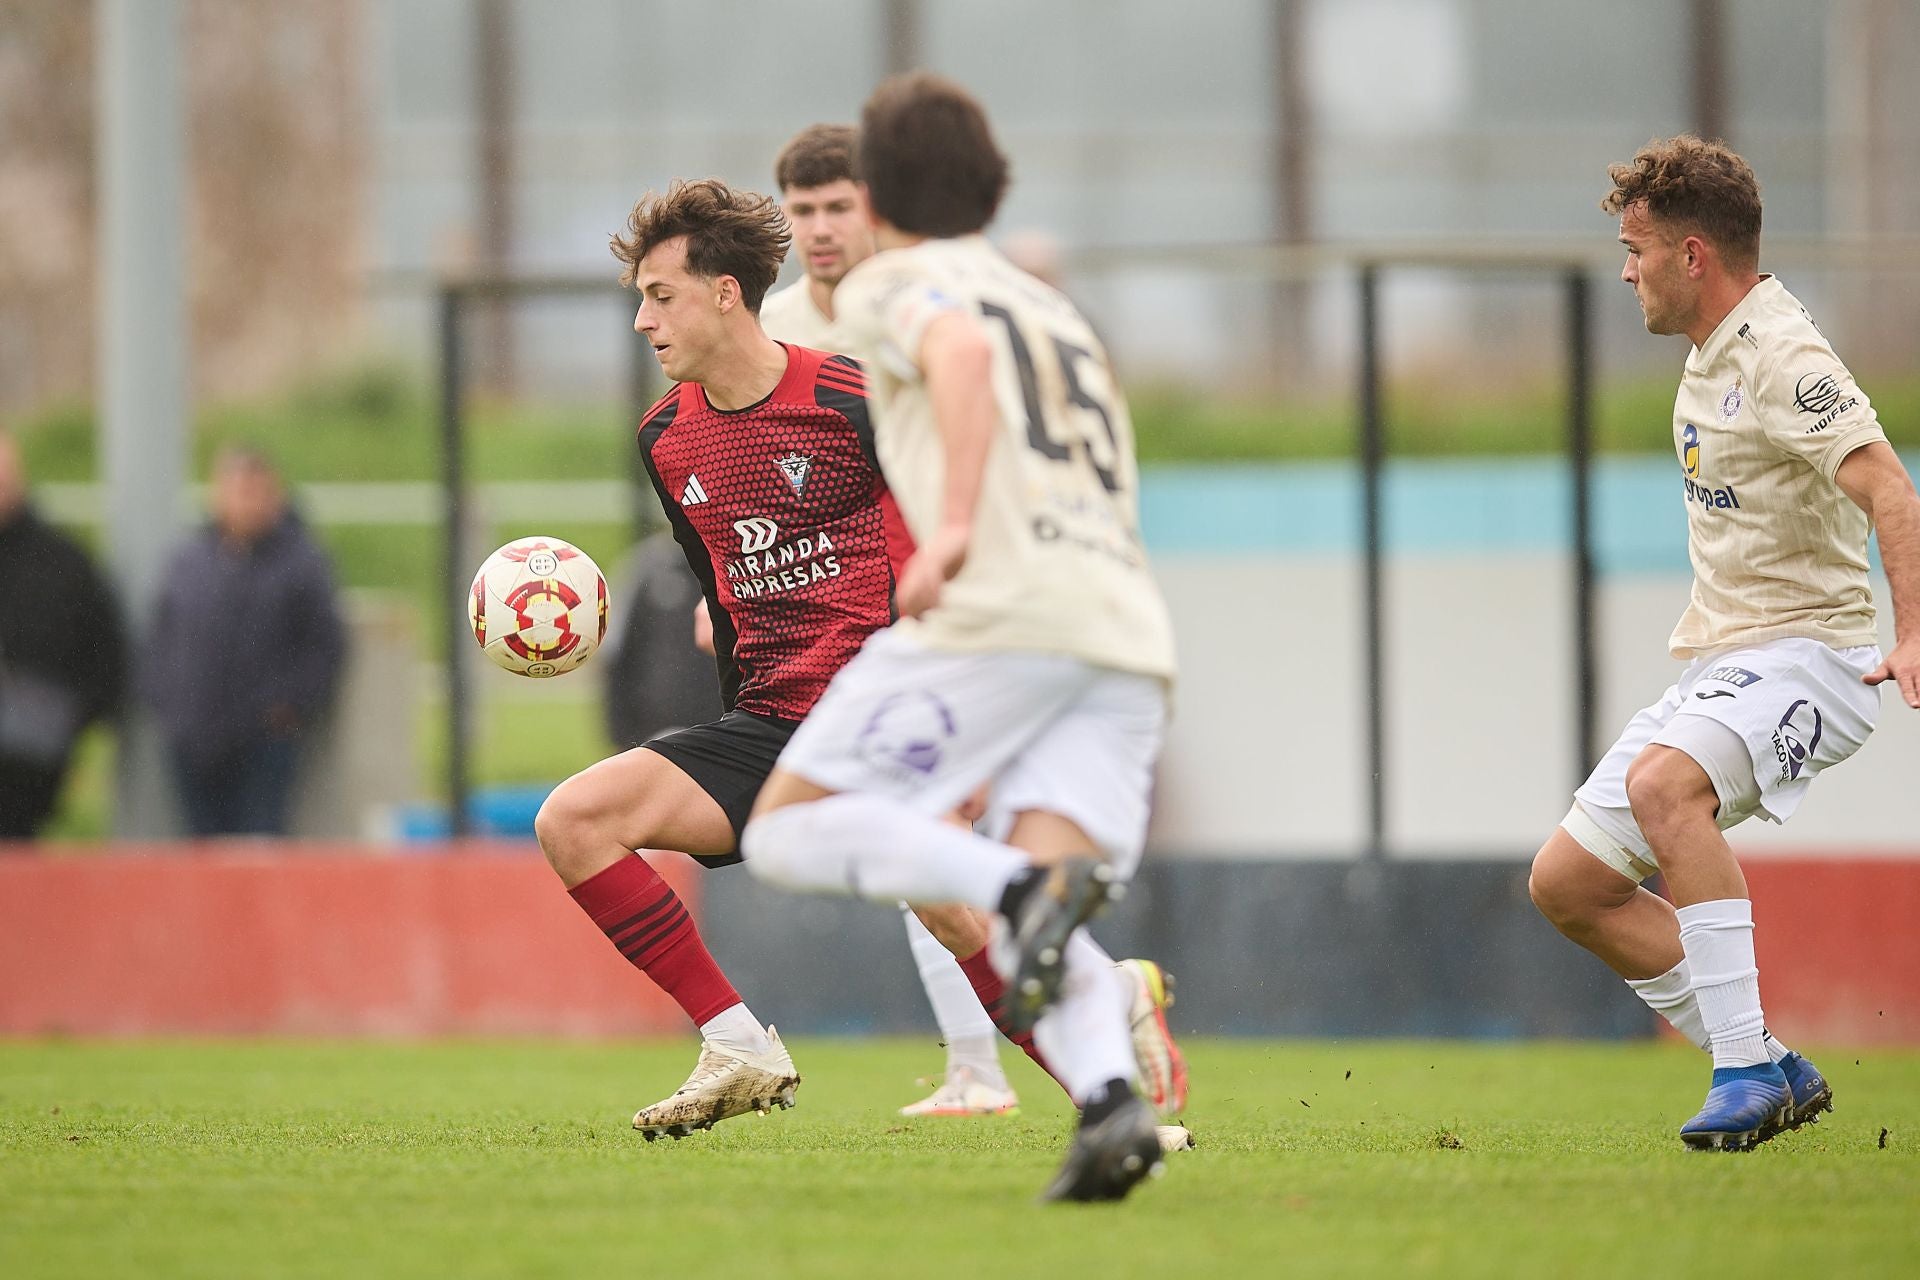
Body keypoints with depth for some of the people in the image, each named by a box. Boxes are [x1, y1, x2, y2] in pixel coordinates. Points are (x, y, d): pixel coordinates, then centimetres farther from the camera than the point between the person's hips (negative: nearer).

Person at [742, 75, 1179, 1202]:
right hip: (1131, 634, 7)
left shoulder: (892, 286, 11)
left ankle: (1023, 887, -26)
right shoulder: (1060, 313, 34)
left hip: (1005, 606, -7)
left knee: (787, 829, -1)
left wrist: (955, 525, -24)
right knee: (1040, 941, -2)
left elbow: (963, 351, -13)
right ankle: (1112, 1099, -33)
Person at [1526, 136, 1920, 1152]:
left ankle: (1747, 1067, -34)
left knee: (1662, 783, -38)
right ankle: (1775, 1077, 9)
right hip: (1720, 666, 10)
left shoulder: (1782, 357, -16)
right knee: (1567, 882, 4)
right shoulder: (1711, 355, 14)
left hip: (1808, 654, -10)